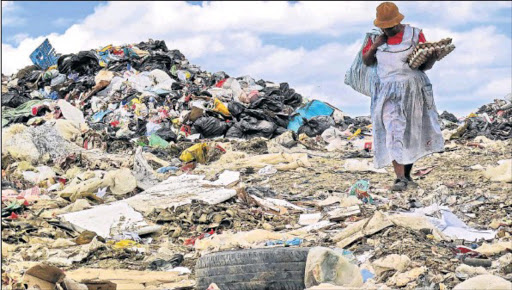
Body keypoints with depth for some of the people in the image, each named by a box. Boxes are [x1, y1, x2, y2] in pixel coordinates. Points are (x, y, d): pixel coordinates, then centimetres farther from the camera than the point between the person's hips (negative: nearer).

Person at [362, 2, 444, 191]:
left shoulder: (415, 35, -2)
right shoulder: (377, 37, 5)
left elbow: (425, 66, 0)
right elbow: (366, 62, 11)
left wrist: (432, 58, -21)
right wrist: (373, 47, -6)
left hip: (413, 90, 0)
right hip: (389, 92, 0)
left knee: (412, 134, 7)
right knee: (393, 132, -14)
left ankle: (407, 175, 23)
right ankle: (400, 178, -18)